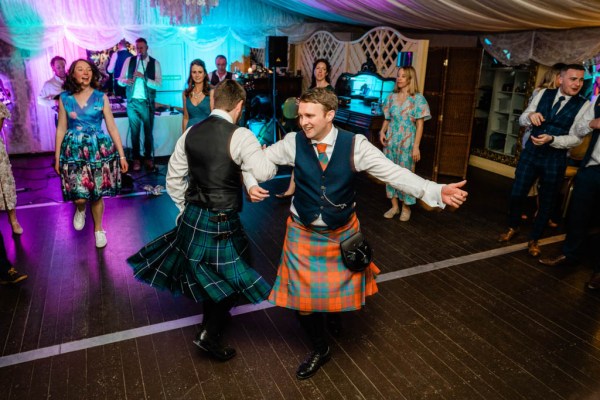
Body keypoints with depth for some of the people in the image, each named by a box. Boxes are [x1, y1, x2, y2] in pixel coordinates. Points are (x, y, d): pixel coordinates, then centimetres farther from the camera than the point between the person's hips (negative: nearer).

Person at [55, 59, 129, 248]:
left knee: (97, 194, 6)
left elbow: (112, 128, -1)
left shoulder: (101, 97, -1)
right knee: (79, 196, -7)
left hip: (99, 149, 0)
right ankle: (80, 209, 31)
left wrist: (122, 155, -3)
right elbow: (61, 129, 6)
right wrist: (57, 157, 7)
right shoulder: (65, 98, 1)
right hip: (74, 150, 1)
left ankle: (98, 228, 29)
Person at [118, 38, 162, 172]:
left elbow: (159, 84, -10)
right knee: (134, 132, 6)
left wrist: (144, 78, -23)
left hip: (147, 103, -1)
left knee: (148, 132, 6)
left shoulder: (155, 63, 0)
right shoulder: (129, 61, 4)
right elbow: (120, 80, 3)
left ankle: (148, 158, 18)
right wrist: (126, 81, -20)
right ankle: (136, 159, 13)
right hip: (132, 102, 1)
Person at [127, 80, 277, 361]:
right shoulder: (240, 136, -17)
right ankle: (209, 334, 14)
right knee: (230, 277, 13)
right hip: (222, 223, -7)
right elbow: (265, 173, -22)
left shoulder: (191, 133, 3)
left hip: (192, 217, 7)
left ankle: (214, 317, 47)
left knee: (204, 272, 26)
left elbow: (174, 177, 9)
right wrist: (268, 155, -1)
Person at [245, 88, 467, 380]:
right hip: (303, 233, 1)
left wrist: (436, 191, -31)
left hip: (343, 232, 0)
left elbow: (393, 172, -20)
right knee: (302, 295, 8)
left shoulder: (355, 145, -16)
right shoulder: (293, 142, -12)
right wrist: (251, 184, -19)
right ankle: (319, 349, 36)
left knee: (340, 286, 19)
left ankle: (334, 311, 59)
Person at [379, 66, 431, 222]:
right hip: (391, 141, 4)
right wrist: (382, 131, -5)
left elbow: (420, 124, -7)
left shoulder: (417, 98, -5)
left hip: (407, 142, -4)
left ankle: (406, 207, 18)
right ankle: (394, 206, 21)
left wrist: (416, 146, -12)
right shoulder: (391, 97, 6)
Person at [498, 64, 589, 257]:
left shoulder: (584, 105, -7)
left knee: (546, 202, 11)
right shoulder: (543, 94, 1)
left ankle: (533, 239, 29)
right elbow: (521, 120, 2)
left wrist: (552, 139, -28)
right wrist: (530, 115, -21)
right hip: (530, 153, 2)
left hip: (555, 159, -2)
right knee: (516, 194, 8)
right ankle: (513, 227, 34)